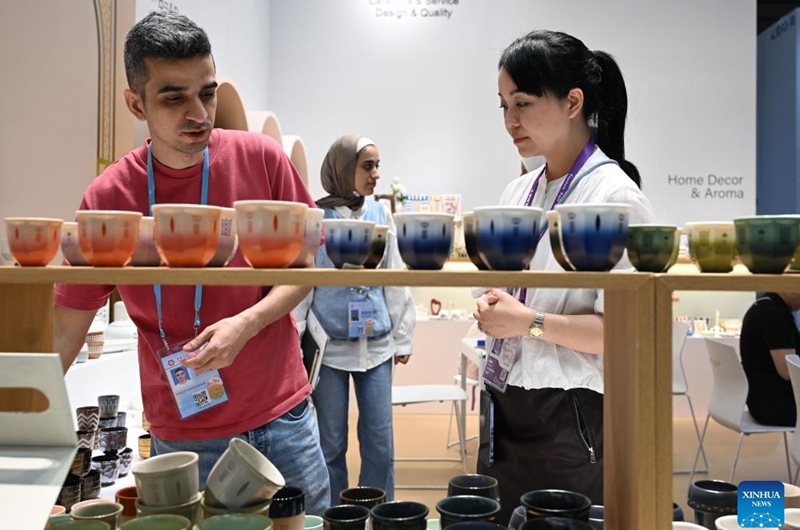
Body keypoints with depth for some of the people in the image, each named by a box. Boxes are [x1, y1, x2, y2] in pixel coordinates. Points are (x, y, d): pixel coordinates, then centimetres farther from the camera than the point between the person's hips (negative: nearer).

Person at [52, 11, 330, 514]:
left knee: (311, 520, 15)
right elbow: (68, 325, -2)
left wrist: (247, 323, -17)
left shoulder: (261, 158, -9)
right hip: (180, 432, 0)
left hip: (281, 415, 1)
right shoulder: (108, 197, -9)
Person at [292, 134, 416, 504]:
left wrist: (402, 337, 8)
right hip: (330, 345, -3)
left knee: (380, 443, 8)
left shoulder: (381, 214, 5)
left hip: (376, 345, 3)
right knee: (331, 444, 9)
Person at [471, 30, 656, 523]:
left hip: (572, 420, -7)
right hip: (506, 409, 7)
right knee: (498, 520, 15)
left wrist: (530, 323, -19)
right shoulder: (519, 191, 9)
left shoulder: (616, 195, -13)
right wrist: (492, 306, -2)